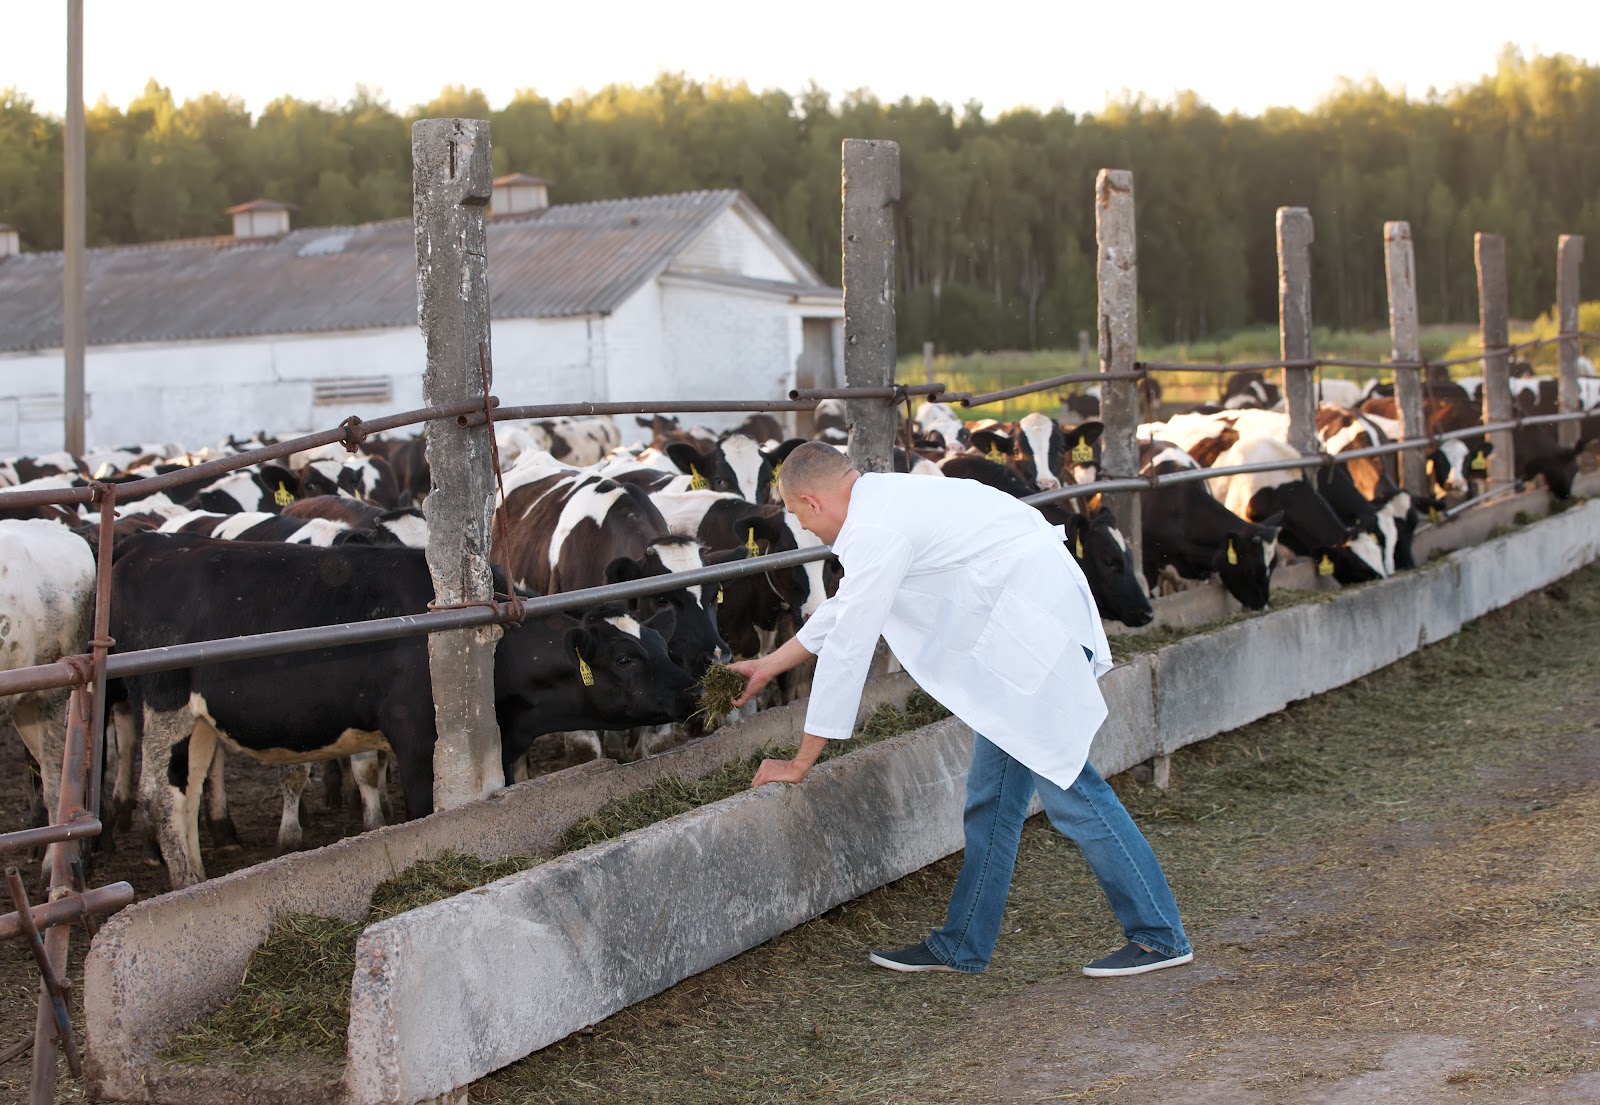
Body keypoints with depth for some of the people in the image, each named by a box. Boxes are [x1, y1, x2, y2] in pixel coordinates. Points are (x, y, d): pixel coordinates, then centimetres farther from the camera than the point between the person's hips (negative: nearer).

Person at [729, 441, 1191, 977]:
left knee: (1066, 787, -7)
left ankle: (1159, 935, 3)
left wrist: (800, 762, -5)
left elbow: (846, 651, -14)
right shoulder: (882, 502, 14)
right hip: (1013, 639, 10)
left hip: (1037, 627, -10)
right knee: (992, 795, 13)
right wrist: (768, 665, 38)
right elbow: (844, 609, 29)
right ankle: (962, 945, 21)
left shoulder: (874, 530, -17)